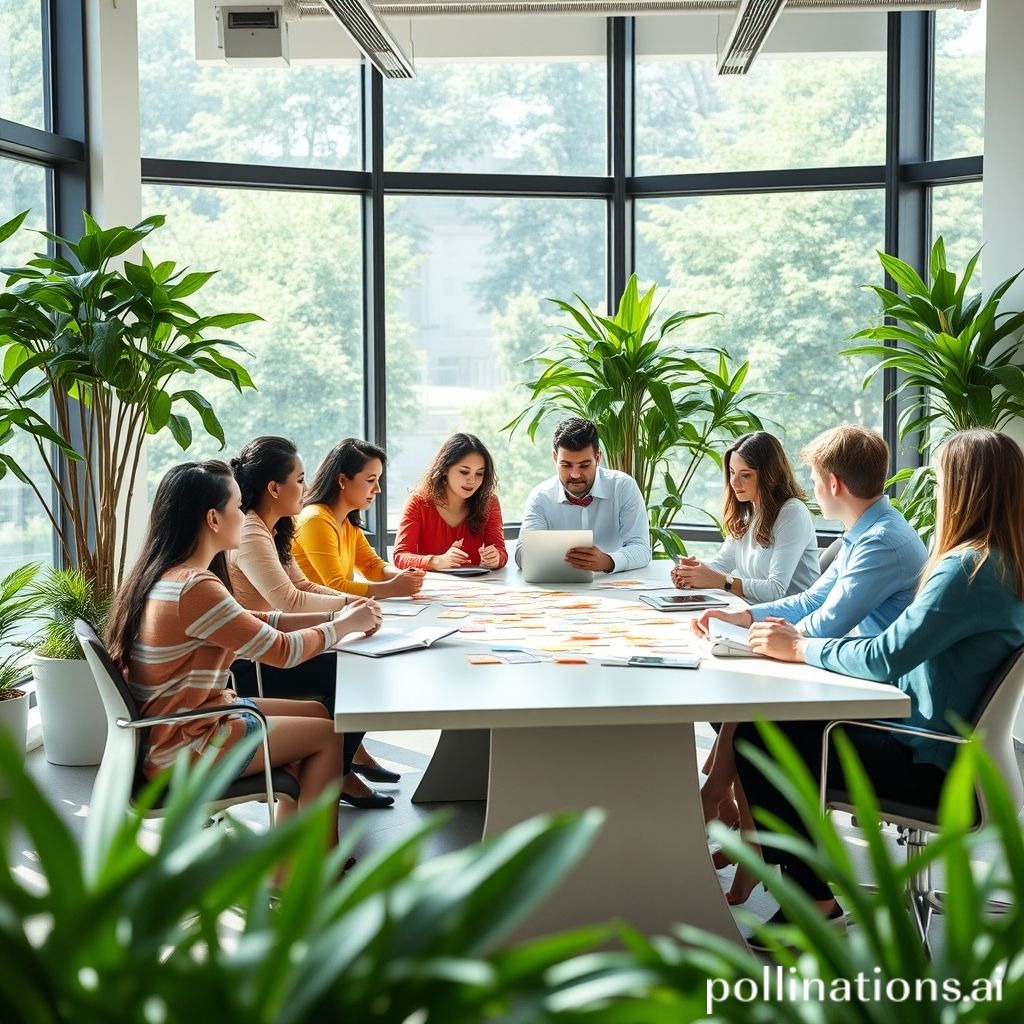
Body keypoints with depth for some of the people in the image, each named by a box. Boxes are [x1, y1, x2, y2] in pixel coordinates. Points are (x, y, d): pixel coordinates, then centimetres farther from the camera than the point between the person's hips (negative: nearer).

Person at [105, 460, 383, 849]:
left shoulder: (166, 574, 5)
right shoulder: (194, 588, -26)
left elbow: (252, 623, 12)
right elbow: (280, 650, -19)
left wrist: (333, 617, 5)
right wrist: (346, 624, -2)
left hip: (167, 725, 10)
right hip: (181, 749, -10)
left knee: (316, 713, 17)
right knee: (327, 735, 3)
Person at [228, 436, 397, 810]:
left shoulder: (270, 530, 11)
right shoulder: (248, 535, -22)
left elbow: (302, 584, 12)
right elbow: (289, 601, -28)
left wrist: (353, 600, -4)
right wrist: (345, 604, -14)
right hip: (247, 666, -10)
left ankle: (353, 750, 24)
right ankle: (339, 775, 6)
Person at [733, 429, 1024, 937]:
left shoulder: (969, 569, -23)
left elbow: (885, 658, -26)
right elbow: (901, 643, 11)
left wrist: (800, 649, -9)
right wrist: (802, 637, 3)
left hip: (925, 761, -10)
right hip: (933, 741, 10)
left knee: (759, 744, -4)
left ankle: (815, 899, 9)